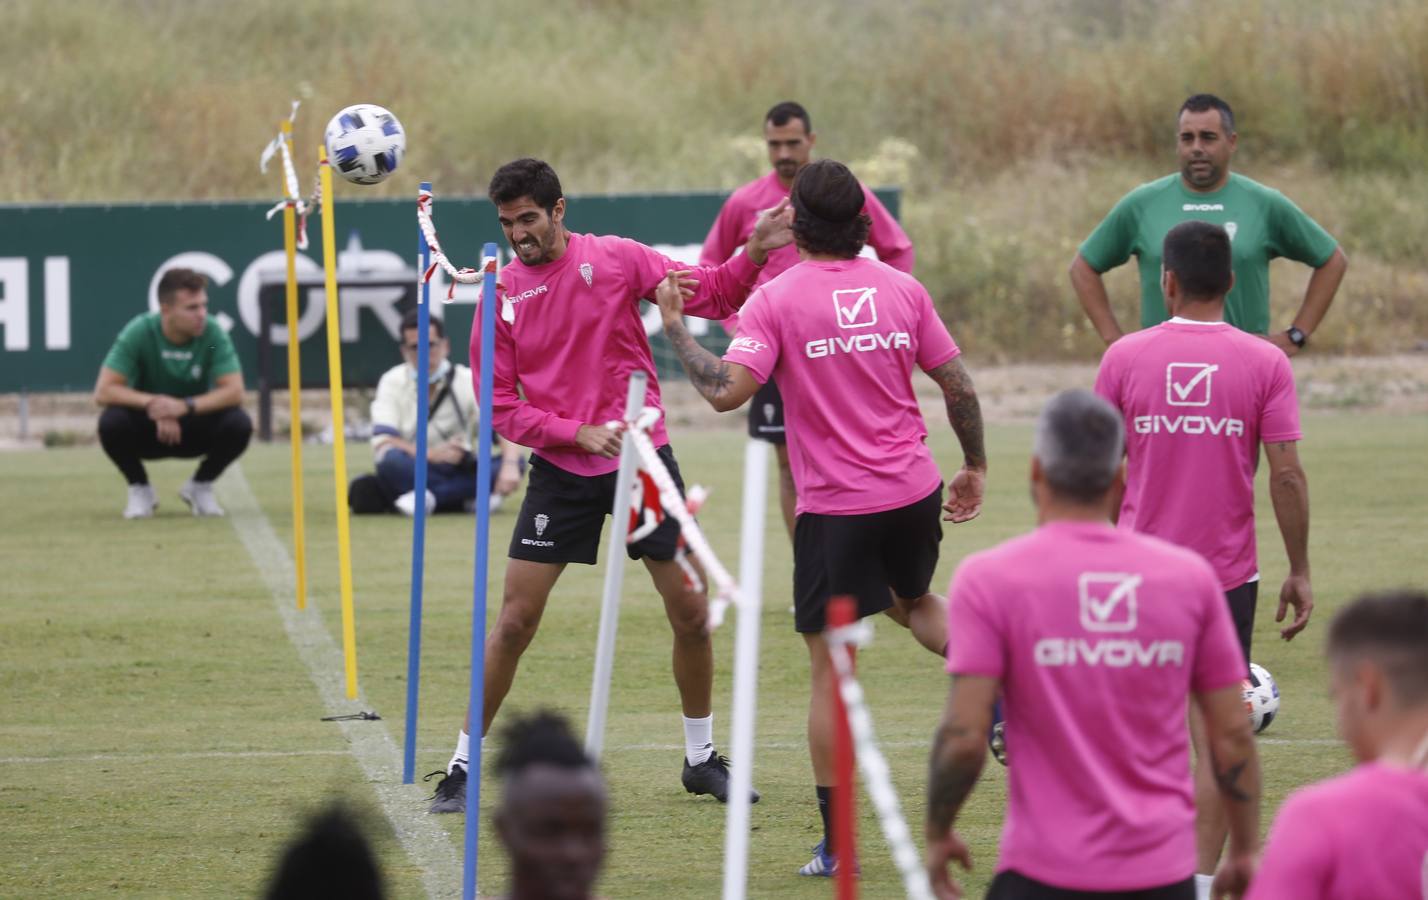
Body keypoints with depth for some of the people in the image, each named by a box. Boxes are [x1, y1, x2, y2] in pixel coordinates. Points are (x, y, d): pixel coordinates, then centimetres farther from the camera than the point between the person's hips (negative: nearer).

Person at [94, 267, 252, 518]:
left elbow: (234, 392, -24)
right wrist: (152, 403, -37)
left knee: (239, 424, -28)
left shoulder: (213, 333, -17)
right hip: (147, 429, -1)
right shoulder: (139, 332, -20)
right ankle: (140, 489, -4)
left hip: (195, 427, 1)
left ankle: (200, 486, 1)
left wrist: (186, 406, -38)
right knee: (111, 422, -33)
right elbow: (103, 392, -23)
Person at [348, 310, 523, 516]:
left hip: (457, 472, 2)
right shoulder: (392, 382, -3)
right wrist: (433, 454, -29)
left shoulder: (468, 380, -1)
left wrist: (510, 464, -34)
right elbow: (382, 444, -15)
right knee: (393, 460, -35)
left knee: (514, 462, -26)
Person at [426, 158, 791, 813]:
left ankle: (702, 758, 21)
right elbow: (501, 408, -2)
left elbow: (713, 295, 0)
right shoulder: (501, 296, -3)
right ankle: (462, 769, 4)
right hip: (561, 471, 0)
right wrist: (578, 433, -14)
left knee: (691, 614, 2)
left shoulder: (617, 260, -4)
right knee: (515, 621, -5)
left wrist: (754, 254, -18)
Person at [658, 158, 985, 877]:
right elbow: (958, 386, 5)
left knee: (831, 669, 2)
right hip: (914, 494, 4)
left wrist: (675, 325, -6)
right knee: (914, 603, 32)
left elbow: (726, 391, -20)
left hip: (835, 509, -4)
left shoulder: (777, 299, -10)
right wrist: (975, 468, 19)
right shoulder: (902, 290, 2)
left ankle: (835, 843, 3)